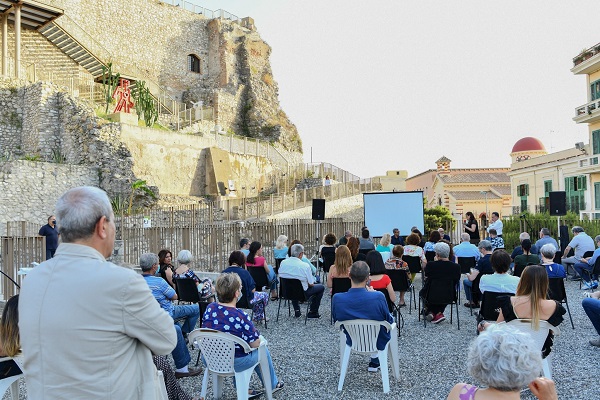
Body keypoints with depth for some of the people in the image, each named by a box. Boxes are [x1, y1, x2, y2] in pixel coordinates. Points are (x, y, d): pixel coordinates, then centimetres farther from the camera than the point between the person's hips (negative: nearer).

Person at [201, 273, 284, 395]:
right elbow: (256, 343, -19)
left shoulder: (210, 308, -8)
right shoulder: (240, 316, -26)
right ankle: (272, 384, 43)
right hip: (233, 363, -5)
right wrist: (260, 338, 5)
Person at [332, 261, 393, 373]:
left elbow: (336, 321, -6)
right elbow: (389, 321, -14)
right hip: (378, 343, -3)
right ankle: (375, 361, 40)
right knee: (391, 319, 30)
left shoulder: (337, 299, -27)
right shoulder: (378, 297, -34)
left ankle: (374, 362, 44)